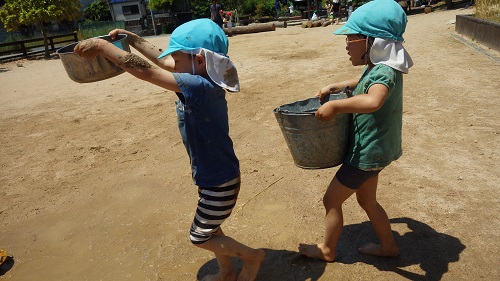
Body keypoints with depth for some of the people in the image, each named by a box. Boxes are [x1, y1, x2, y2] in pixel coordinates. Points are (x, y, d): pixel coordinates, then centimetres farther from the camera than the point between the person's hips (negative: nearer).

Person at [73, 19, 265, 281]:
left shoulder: (201, 87, -30)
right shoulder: (202, 80, -3)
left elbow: (146, 71, -30)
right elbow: (161, 59, 9)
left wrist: (101, 46, -20)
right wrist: (130, 38, 10)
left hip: (220, 182, -9)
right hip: (212, 176, 9)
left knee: (200, 237, 13)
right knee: (208, 228, 25)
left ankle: (252, 255, 30)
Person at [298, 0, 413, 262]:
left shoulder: (383, 72, -27)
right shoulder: (378, 67, 3)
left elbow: (372, 101, -50)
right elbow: (365, 82, 27)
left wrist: (334, 106, -41)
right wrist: (338, 86, 14)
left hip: (367, 154, -10)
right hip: (372, 149, 10)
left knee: (331, 200, 7)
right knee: (366, 200, 25)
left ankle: (326, 250, 28)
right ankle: (388, 246, 42)